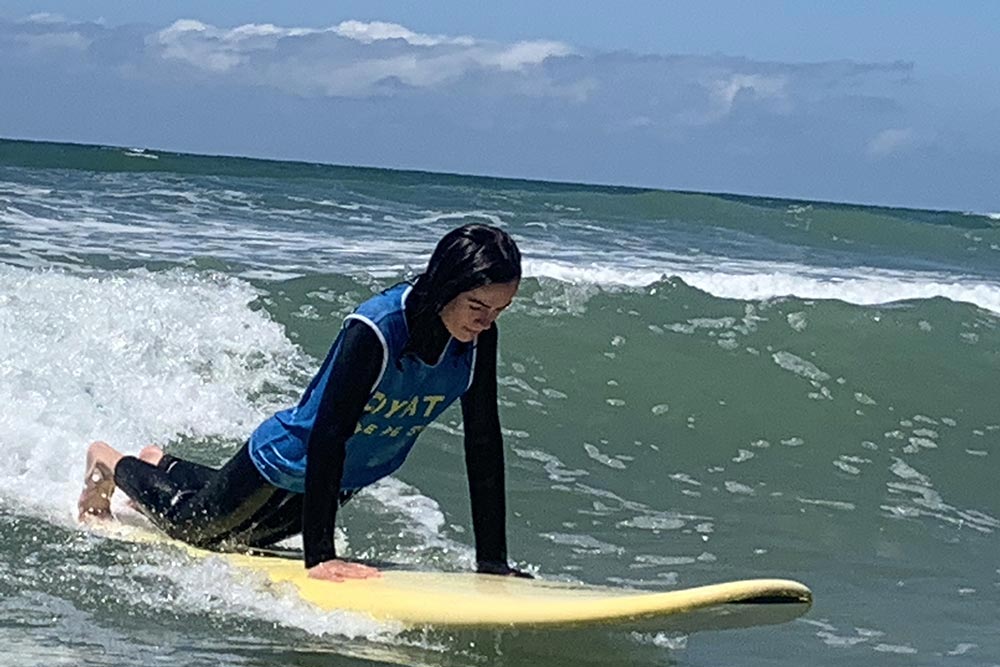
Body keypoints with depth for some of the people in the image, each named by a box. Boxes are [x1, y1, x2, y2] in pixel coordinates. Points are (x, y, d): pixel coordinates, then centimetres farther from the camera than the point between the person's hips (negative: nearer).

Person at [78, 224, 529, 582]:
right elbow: (328, 434, -40)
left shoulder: (478, 338, -21)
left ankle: (163, 466, 56)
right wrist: (319, 556, -44)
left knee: (233, 538, 31)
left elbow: (483, 445, -15)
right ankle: (111, 464, 44)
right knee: (191, 526, 18)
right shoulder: (374, 330, -39)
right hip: (288, 460, -7)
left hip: (346, 481, 7)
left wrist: (493, 559, -17)